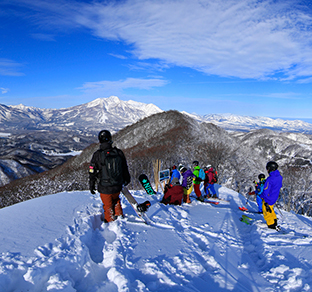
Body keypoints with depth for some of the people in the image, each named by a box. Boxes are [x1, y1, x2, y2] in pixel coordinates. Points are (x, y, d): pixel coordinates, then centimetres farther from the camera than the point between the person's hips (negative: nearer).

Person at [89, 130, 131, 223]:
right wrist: (127, 179, 24)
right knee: (116, 200, 32)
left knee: (108, 206, 19)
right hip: (118, 187, 3)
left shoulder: (97, 155, -15)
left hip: (105, 188, -2)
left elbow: (92, 172, -7)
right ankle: (119, 215, 42)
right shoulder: (119, 153, -7)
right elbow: (125, 168, 7)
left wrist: (91, 186, 7)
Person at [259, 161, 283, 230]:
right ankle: (274, 221, 40)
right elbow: (280, 186, 13)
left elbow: (266, 191, -26)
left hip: (268, 200, -8)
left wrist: (261, 195, -8)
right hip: (275, 198, 8)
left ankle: (272, 226, 17)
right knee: (270, 209, 28)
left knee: (267, 212, 9)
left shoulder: (270, 179, -29)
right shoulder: (280, 177, -4)